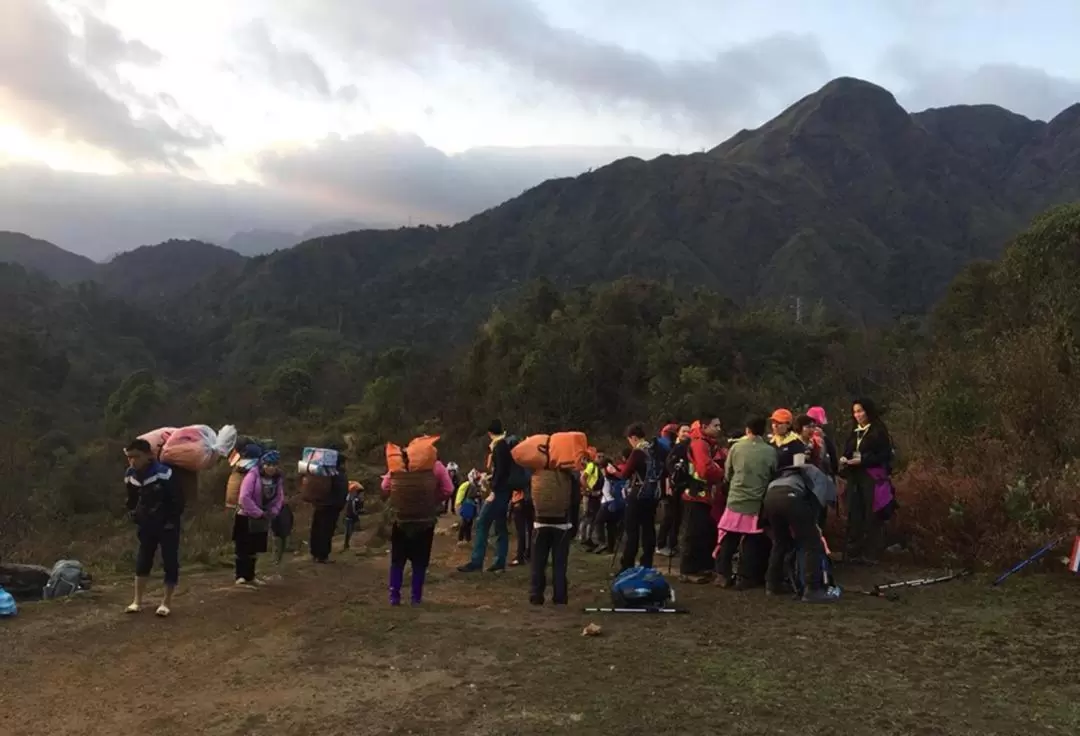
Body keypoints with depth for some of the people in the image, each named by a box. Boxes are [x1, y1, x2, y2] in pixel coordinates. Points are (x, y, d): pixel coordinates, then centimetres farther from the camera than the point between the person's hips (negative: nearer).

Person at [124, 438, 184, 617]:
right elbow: (132, 500, 14)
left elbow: (178, 501, -19)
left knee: (170, 562, 0)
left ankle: (167, 602, 10)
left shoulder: (164, 474, -25)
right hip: (147, 526, 5)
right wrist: (135, 517, 6)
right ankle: (137, 601, 17)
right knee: (142, 561, 9)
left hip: (167, 525, -5)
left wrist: (170, 521, -15)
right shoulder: (130, 477, -6)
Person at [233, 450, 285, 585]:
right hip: (246, 517, -6)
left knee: (255, 550, 13)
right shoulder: (253, 475, -19)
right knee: (243, 549, -3)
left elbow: (279, 499, 5)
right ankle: (241, 576, 4)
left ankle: (250, 576, 22)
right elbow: (244, 497, -25)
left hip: (263, 519, 6)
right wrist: (259, 513, -24)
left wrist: (272, 512, -12)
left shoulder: (278, 479, 1)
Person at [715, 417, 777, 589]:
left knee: (728, 540, 10)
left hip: (735, 500, 1)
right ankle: (745, 577, 11)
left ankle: (723, 575, 13)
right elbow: (774, 476, 5)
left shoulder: (736, 447, -2)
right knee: (752, 542, 9)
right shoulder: (770, 451, -5)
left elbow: (727, 474, 8)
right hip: (757, 503, -1)